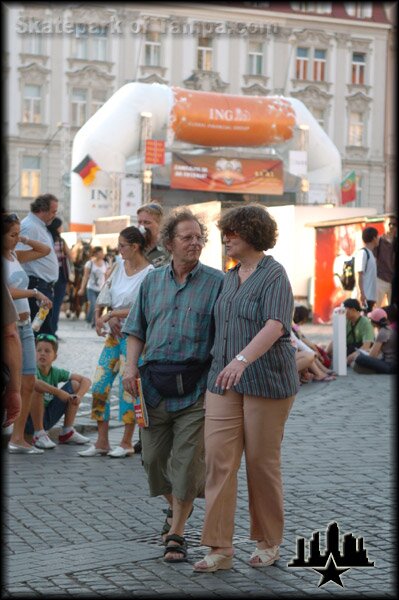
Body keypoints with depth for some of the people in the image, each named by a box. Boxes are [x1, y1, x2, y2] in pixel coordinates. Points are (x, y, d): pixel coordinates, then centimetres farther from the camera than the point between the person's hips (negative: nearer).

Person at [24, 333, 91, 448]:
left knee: (75, 384, -1)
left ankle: (67, 432, 1)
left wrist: (79, 396, -22)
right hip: (28, 420, -6)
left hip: (47, 419, 6)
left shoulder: (56, 372, -2)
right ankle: (38, 434, -21)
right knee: (37, 389, -32)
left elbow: (86, 380, -2)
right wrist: (58, 392, -39)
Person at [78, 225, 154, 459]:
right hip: (114, 333, 7)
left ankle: (127, 442, 9)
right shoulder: (120, 266, 8)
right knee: (99, 385, 4)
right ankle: (102, 442, 12)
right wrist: (101, 316, -4)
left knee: (128, 386, -3)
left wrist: (112, 314, -14)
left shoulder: (149, 273, -12)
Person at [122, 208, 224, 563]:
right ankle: (174, 507, 38)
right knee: (154, 457, 11)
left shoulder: (216, 282, 0)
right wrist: (132, 366, 1)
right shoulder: (152, 281, 13)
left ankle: (177, 533, 7)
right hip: (155, 383, 4)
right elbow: (137, 329, 16)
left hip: (195, 386, -4)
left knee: (187, 460, -4)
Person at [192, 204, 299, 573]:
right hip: (225, 381, 6)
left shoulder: (274, 275, -10)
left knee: (262, 462, 3)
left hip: (266, 382, -6)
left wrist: (242, 359, -38)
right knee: (218, 458, -3)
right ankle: (220, 547, -1)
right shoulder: (231, 277, 14)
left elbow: (274, 326, -25)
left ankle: (269, 542, 20)